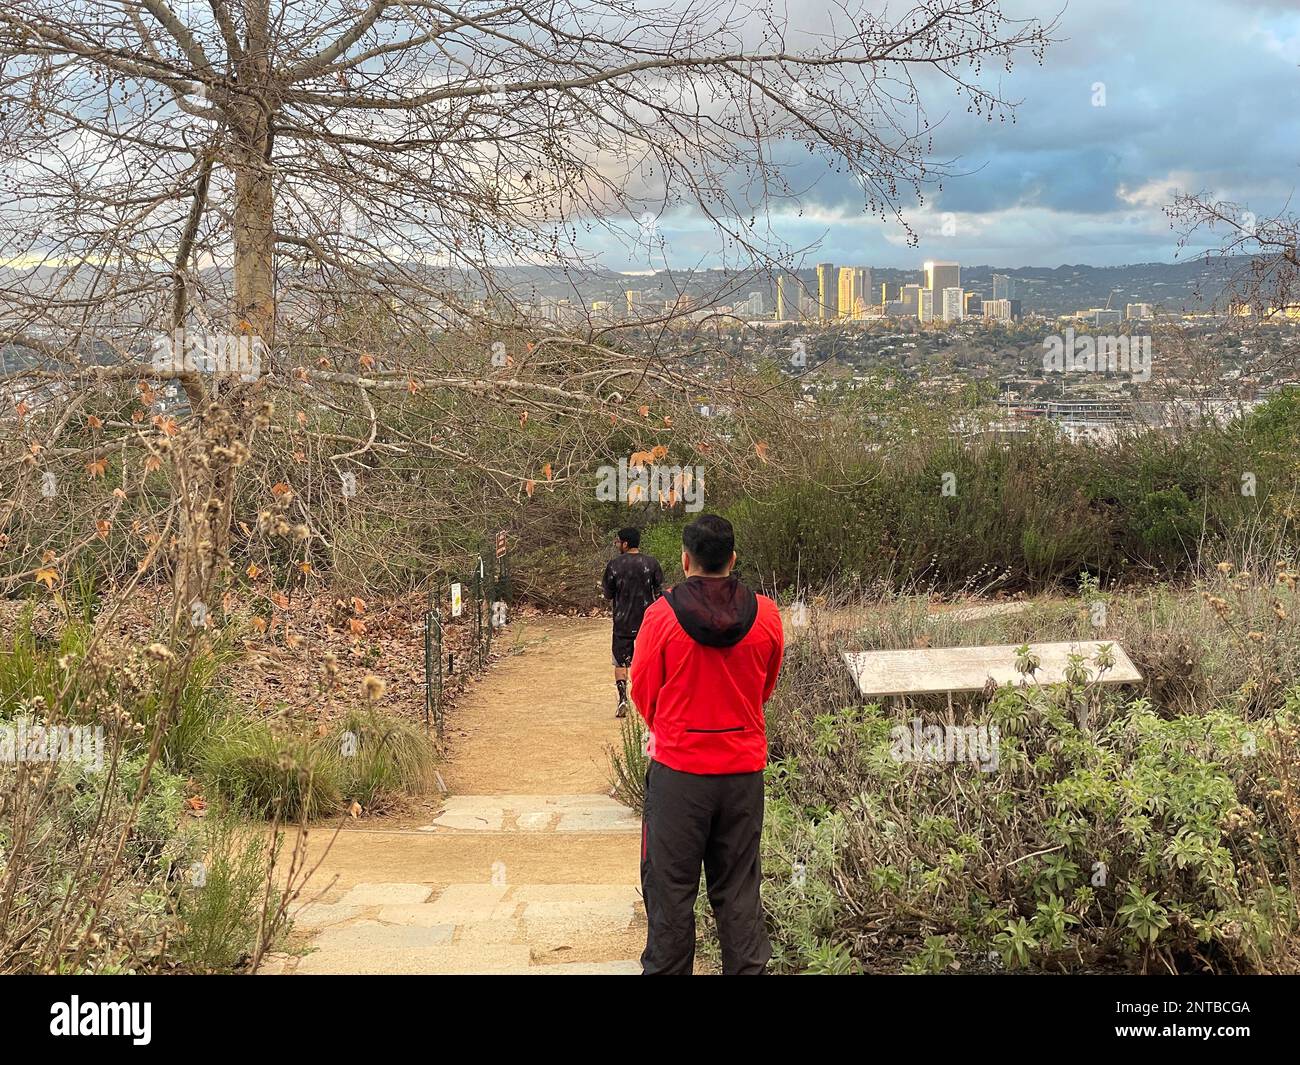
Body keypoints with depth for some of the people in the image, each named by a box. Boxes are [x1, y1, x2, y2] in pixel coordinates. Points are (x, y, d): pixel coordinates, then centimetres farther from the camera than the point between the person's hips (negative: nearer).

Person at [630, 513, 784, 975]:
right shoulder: (765, 615, -4)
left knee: (670, 886, 8)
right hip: (744, 768, 3)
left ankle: (666, 969, 15)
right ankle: (748, 966, 19)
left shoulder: (662, 615, -12)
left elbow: (643, 692, 0)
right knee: (738, 886, 14)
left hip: (678, 768, -3)